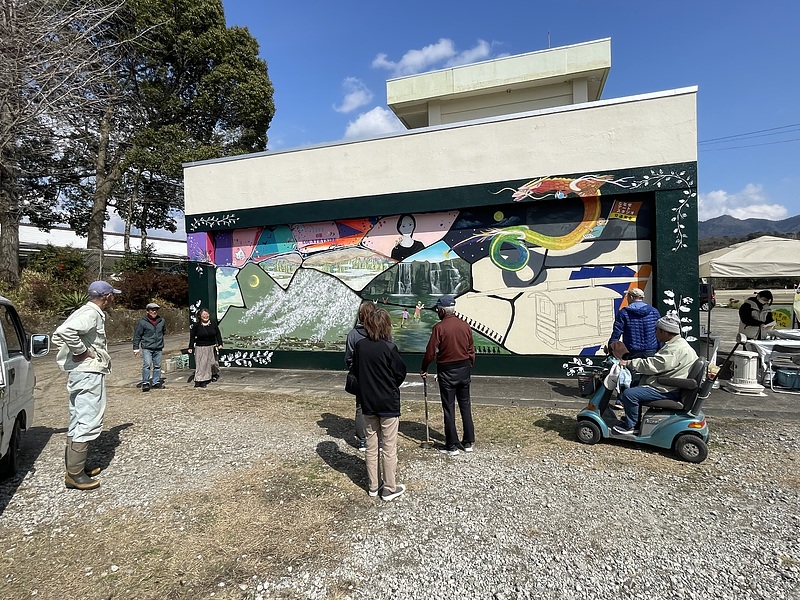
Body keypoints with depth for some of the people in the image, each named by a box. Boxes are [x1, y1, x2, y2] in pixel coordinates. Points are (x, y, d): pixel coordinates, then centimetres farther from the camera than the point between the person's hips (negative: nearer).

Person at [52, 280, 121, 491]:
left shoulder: (90, 312, 14)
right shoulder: (91, 314, -15)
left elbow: (58, 334, 19)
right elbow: (64, 331, -32)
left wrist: (81, 351, 9)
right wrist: (81, 351, -20)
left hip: (84, 373, 11)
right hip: (88, 373, -11)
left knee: (79, 422, 17)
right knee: (89, 423, -6)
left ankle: (75, 467, 27)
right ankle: (74, 474, 0)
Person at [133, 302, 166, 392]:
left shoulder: (162, 321, 5)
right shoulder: (142, 322, -7)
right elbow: (137, 335, -3)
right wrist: (136, 347, -4)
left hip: (158, 348, 4)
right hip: (146, 347, -4)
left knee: (157, 365, 9)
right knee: (147, 364, -13)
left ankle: (156, 382, 20)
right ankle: (145, 383, -4)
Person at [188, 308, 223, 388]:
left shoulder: (213, 324, 4)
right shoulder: (196, 325, -2)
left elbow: (218, 334, 9)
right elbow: (192, 337, 0)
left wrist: (220, 344, 1)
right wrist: (190, 347, -4)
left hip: (211, 347, 2)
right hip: (200, 348, -2)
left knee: (212, 363, 9)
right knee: (200, 364, -3)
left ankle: (214, 374, 33)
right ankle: (199, 381, 1)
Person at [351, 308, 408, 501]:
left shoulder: (359, 346, -5)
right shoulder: (389, 348, -18)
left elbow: (355, 371, 5)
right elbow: (400, 373, -8)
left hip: (367, 403, 5)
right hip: (388, 403, -5)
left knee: (371, 446, 17)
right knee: (389, 448, 8)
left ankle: (373, 486, 28)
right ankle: (390, 488, 19)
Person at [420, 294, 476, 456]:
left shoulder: (439, 327, -14)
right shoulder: (465, 326, 1)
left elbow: (430, 352, -13)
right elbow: (471, 350, 7)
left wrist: (424, 369, 1)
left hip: (447, 371, -5)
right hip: (464, 369, 5)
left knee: (449, 409, 5)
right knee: (465, 406, 15)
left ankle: (451, 446, 12)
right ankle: (468, 442, 23)